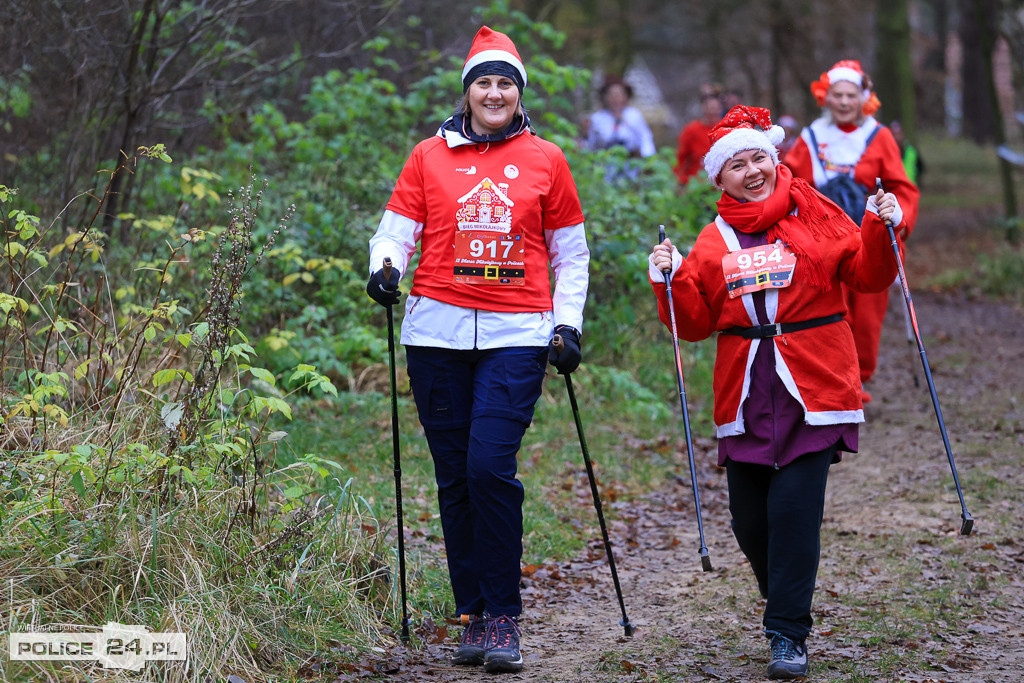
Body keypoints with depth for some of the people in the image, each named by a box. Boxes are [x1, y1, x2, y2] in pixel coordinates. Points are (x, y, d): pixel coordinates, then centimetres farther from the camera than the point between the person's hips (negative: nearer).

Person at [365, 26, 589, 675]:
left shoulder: (545, 160, 10)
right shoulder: (430, 156, 10)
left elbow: (571, 253, 14)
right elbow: (397, 227, 8)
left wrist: (569, 324, 4)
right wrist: (385, 265, -14)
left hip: (516, 334, -2)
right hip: (438, 331, 2)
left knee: (491, 466, -15)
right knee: (454, 475, 3)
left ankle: (504, 617, -6)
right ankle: (473, 615, 13)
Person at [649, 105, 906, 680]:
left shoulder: (814, 215, 4)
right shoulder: (713, 244, 10)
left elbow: (868, 275, 2)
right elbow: (696, 324, 8)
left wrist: (880, 229, -14)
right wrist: (671, 280, -7)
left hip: (813, 393, -3)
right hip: (746, 397, 3)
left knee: (794, 509, -11)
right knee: (751, 519, 4)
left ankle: (789, 634, -2)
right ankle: (785, 603, 31)